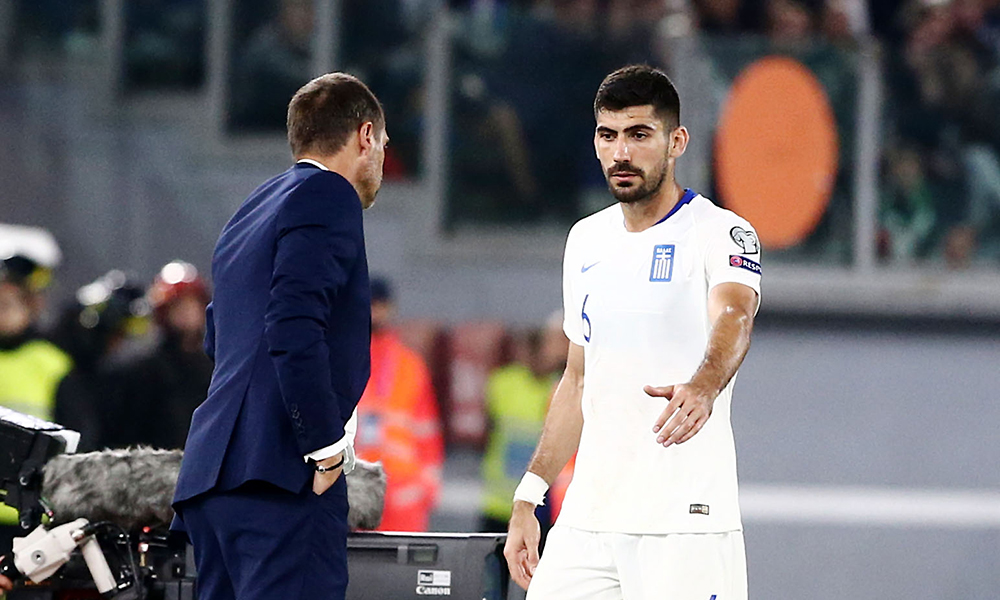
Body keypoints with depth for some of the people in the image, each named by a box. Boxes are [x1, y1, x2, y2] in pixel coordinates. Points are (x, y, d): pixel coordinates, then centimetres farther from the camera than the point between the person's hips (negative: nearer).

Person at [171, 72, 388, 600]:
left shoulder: (249, 214, 25)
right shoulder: (328, 197, -4)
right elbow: (294, 328, -17)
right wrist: (326, 449, -14)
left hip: (210, 477, 10)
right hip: (278, 474, -10)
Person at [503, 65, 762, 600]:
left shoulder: (720, 234, -6)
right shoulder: (587, 241, 15)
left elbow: (732, 320, -26)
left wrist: (702, 388, -48)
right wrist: (528, 498, 17)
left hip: (685, 522, -6)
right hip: (586, 516, 6)